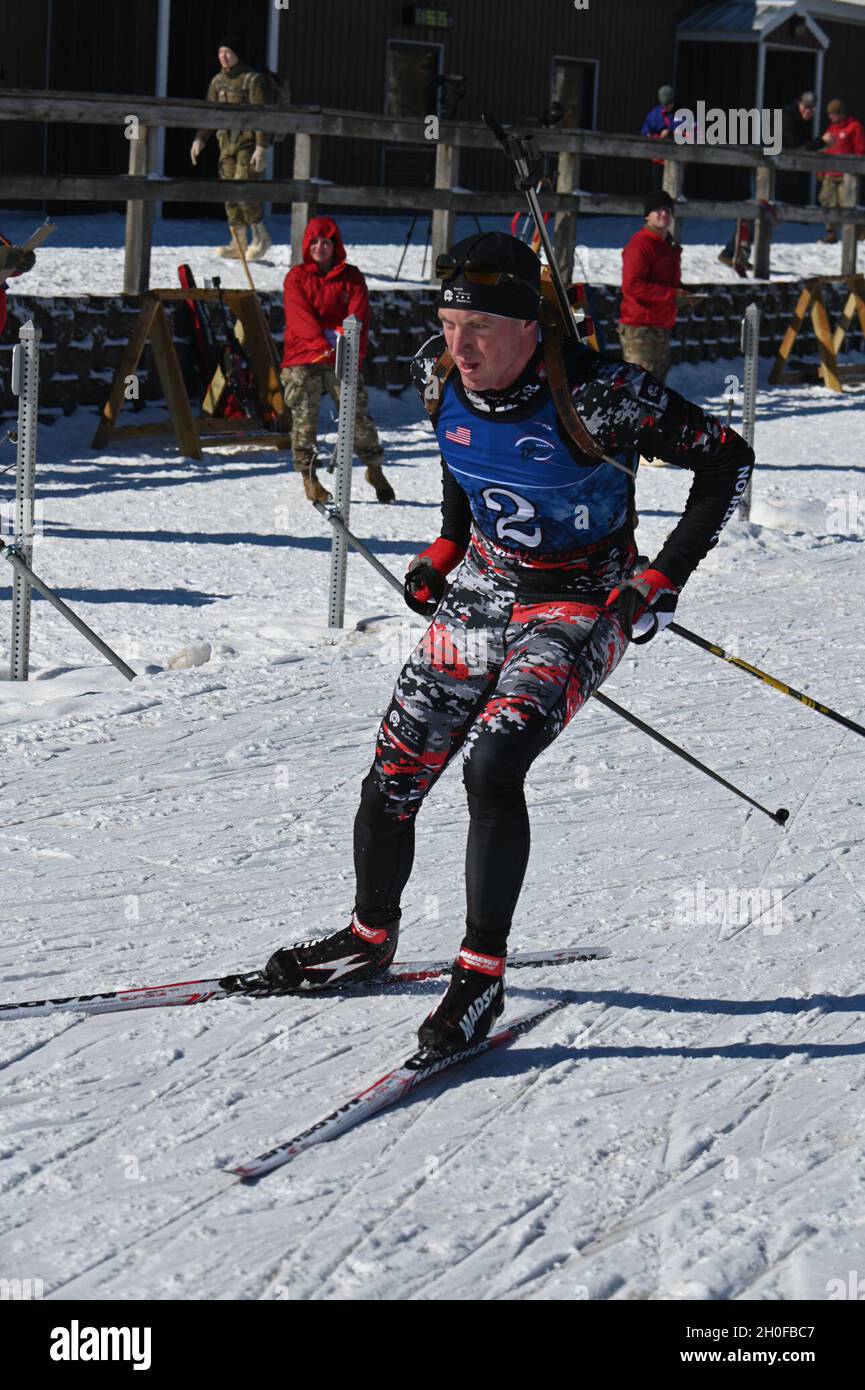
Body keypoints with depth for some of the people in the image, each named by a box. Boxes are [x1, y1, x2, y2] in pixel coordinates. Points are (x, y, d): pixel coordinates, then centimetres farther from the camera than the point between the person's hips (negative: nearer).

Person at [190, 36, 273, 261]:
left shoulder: (252, 79, -8)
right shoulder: (218, 81, 12)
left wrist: (262, 147, -18)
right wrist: (200, 139, 7)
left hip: (248, 142, -6)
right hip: (226, 142, 6)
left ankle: (261, 237, 2)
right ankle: (238, 244, 8)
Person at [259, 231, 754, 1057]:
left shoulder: (592, 396, -27)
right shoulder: (441, 378, -9)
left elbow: (725, 459, -18)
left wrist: (663, 580, -20)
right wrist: (445, 548, 11)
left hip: (581, 605, -6)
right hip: (481, 589, 6)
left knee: (491, 767, -25)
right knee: (394, 771, 4)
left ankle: (482, 973, -12)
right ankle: (369, 939, 29)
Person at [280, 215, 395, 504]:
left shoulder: (351, 277, 10)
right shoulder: (296, 277, 7)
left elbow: (358, 314, -2)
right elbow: (299, 315, -8)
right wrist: (323, 341, -25)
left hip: (342, 360, 1)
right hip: (302, 360, -1)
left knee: (359, 414, -1)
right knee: (304, 418, -2)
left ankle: (375, 468, 17)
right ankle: (308, 476, 10)